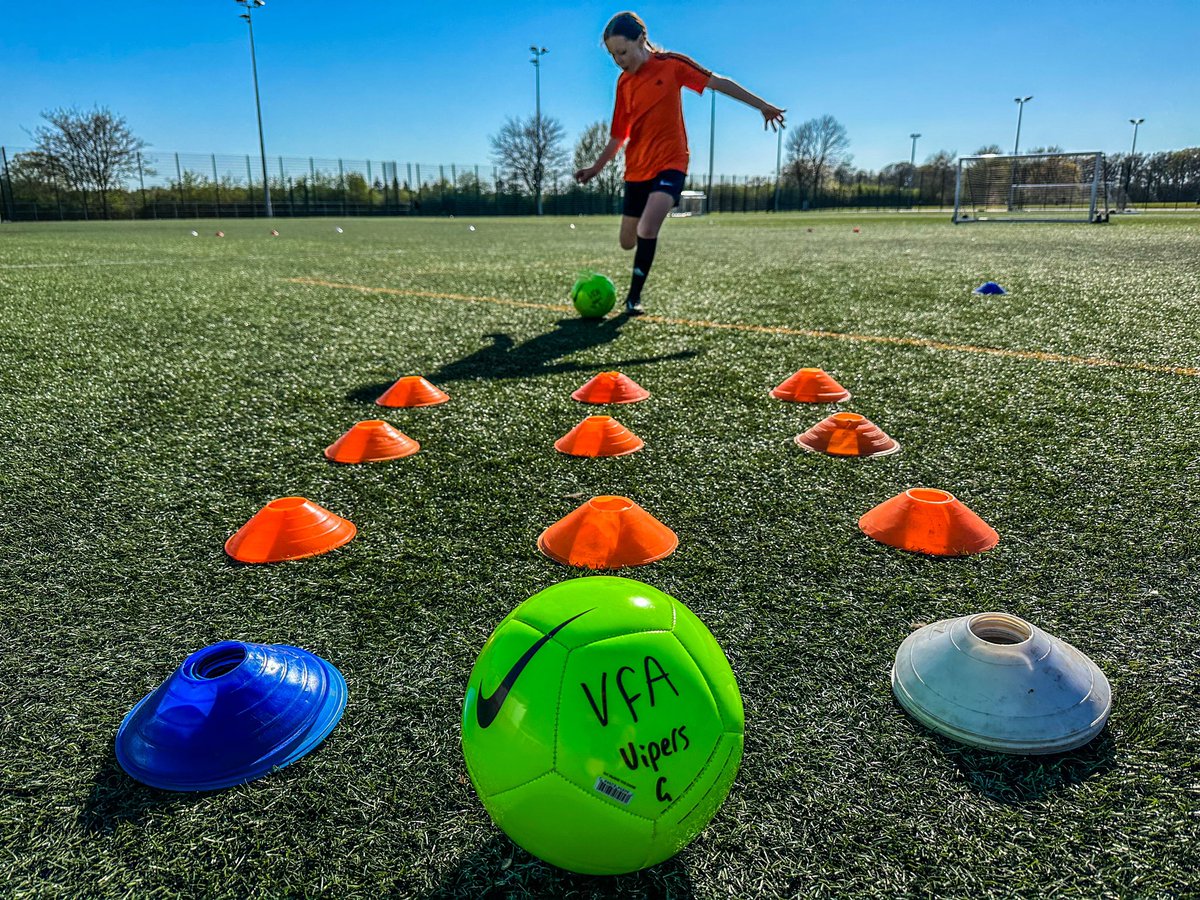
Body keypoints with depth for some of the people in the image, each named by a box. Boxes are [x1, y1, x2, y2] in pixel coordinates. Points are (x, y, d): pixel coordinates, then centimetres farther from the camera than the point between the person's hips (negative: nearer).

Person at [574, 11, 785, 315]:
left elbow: (719, 83, -3)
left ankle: (634, 296, -15)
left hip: (670, 163, -5)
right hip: (636, 169, 5)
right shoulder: (623, 83, 5)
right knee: (628, 241, 8)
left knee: (647, 228, -28)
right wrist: (595, 168, 2)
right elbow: (618, 137, 12)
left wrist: (762, 105, -3)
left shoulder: (671, 64, -6)